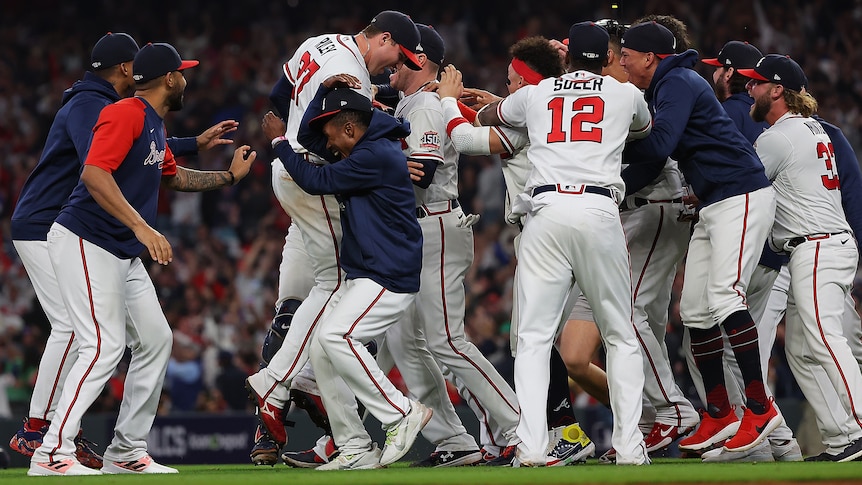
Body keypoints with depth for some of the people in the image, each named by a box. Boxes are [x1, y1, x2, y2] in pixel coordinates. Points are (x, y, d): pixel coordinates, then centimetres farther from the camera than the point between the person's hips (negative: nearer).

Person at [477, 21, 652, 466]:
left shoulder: (535, 95, 20)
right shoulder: (626, 96, 18)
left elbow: (485, 116, 41)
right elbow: (645, 129, 43)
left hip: (546, 209, 0)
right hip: (599, 211, 0)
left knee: (534, 337, 0)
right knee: (621, 336, 10)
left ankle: (532, 446, -14)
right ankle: (629, 446, 1)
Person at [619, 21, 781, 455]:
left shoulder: (678, 83, -13)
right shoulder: (659, 91, 19)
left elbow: (658, 147, -24)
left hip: (742, 197, -11)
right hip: (711, 206, 11)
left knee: (724, 295, -21)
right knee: (694, 309, 6)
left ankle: (760, 408, -20)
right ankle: (719, 415, 10)